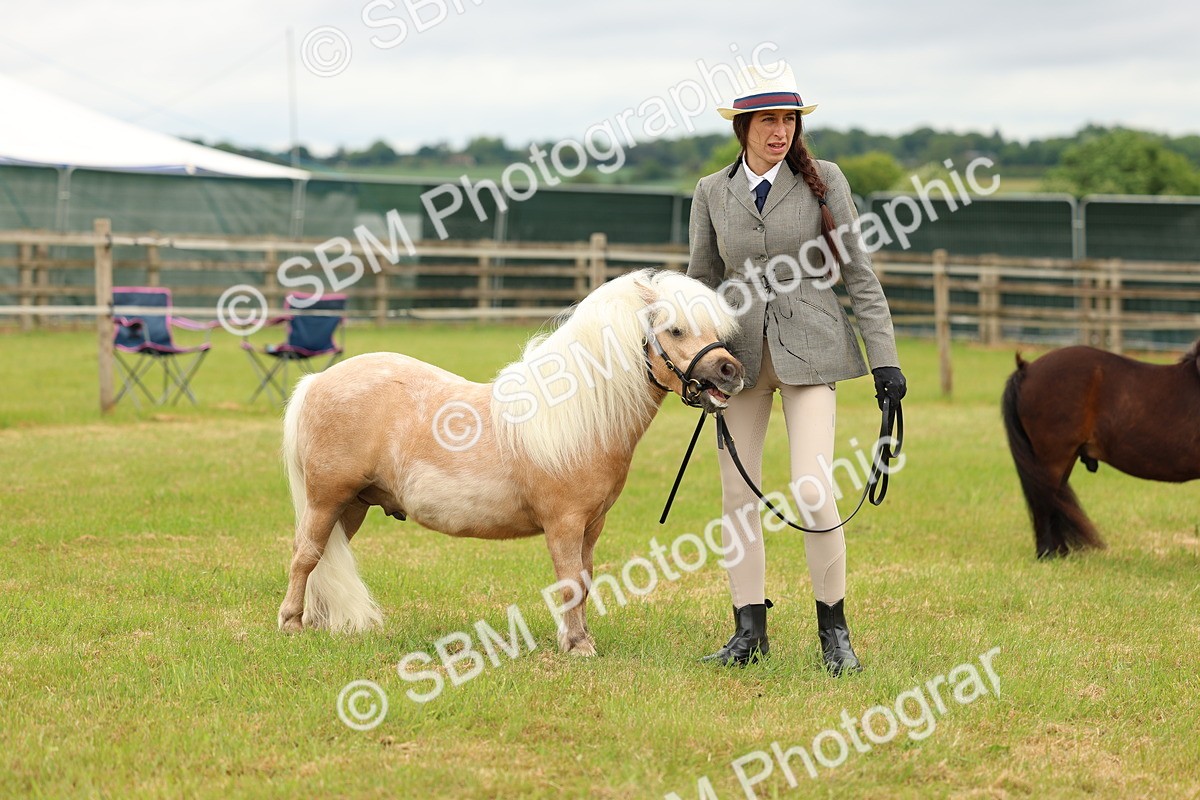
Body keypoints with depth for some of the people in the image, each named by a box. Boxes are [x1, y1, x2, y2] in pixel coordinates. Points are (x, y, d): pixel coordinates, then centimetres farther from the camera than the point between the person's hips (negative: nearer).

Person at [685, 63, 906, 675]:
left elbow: (858, 274, 1)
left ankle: (833, 628, 2)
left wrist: (885, 358, -4)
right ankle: (749, 629, 13)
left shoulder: (823, 182, 0)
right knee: (738, 493, 3)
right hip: (740, 351, 3)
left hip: (808, 348, -3)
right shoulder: (712, 193, 7)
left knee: (813, 490, -12)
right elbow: (701, 282, 13)